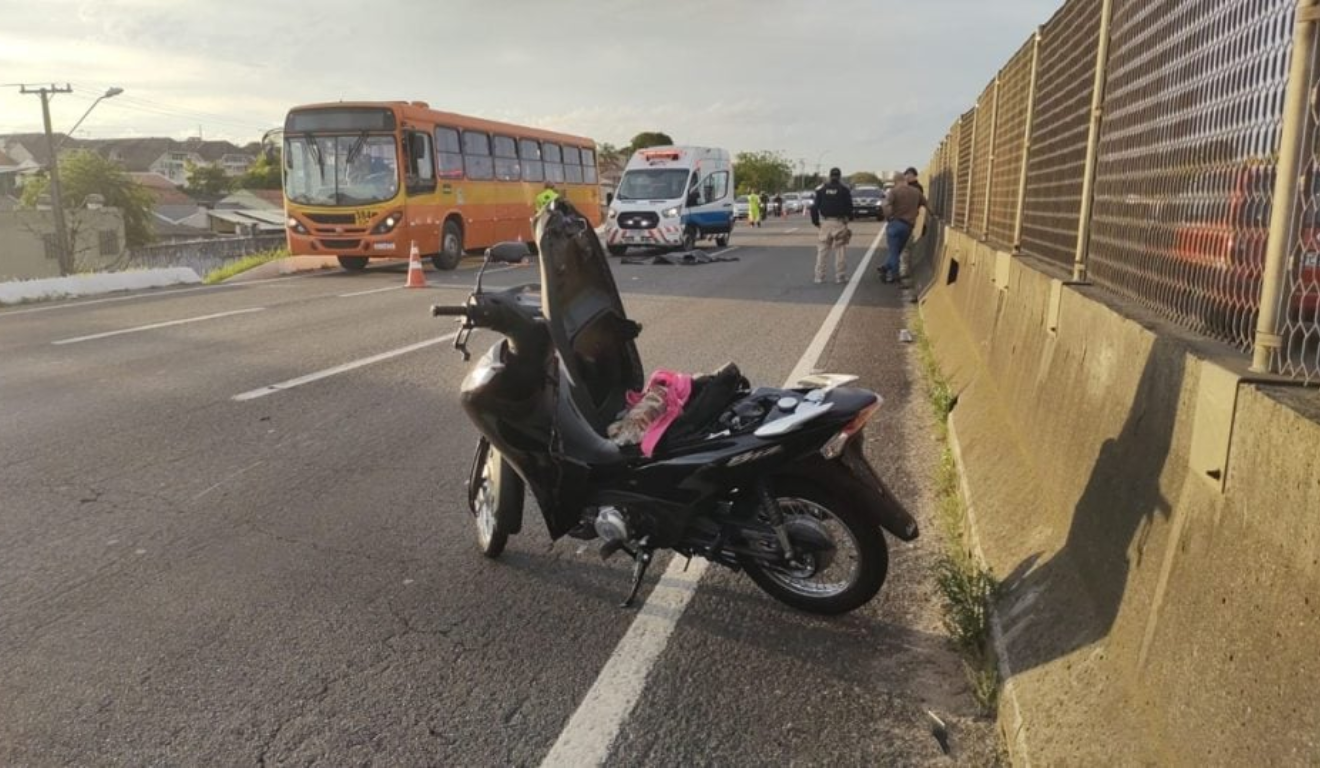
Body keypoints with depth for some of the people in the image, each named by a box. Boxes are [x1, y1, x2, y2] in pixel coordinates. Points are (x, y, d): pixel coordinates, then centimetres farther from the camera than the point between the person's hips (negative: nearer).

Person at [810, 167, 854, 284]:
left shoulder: (821, 189, 5)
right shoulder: (844, 190, -2)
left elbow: (815, 206, 3)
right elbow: (849, 206, 0)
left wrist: (815, 221, 10)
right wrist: (849, 217, 18)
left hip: (825, 222, 2)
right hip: (839, 222, -2)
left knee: (822, 249, 7)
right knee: (840, 250, 3)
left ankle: (819, 276, 5)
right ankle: (840, 276, 3)